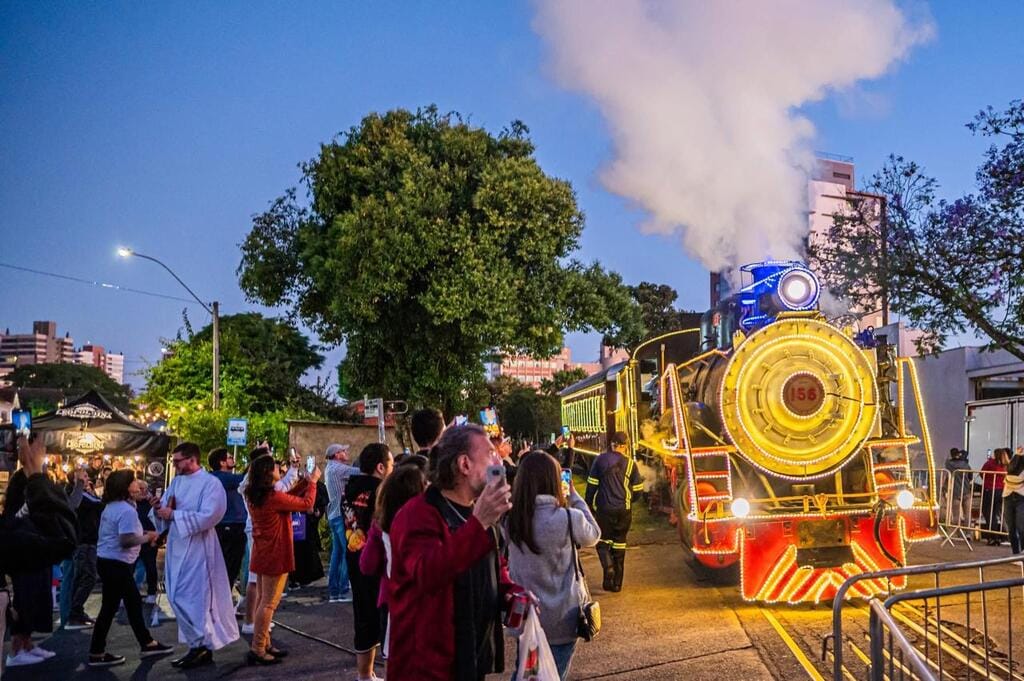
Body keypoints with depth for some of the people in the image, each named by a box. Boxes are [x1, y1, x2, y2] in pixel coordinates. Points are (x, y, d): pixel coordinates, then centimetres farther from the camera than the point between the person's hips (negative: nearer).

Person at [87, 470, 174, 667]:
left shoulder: (112, 506, 11)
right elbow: (126, 541, -27)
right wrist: (147, 538, -11)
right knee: (109, 608, 1)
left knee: (134, 602, 14)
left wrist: (143, 534, 11)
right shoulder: (127, 510, -20)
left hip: (107, 560, 10)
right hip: (116, 563, -10)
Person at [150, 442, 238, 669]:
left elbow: (208, 516, -22)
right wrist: (159, 510, -11)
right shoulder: (176, 482, 10)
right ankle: (198, 644, 20)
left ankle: (202, 645, 7)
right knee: (178, 598, 10)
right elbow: (166, 511, 12)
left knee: (194, 597, -5)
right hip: (176, 547, 8)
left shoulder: (211, 483, -12)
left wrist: (174, 515, -22)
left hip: (197, 549, -8)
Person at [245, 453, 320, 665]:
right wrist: (313, 482, 2)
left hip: (262, 554, 9)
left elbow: (289, 499, 14)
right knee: (269, 602, -3)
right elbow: (306, 504, -13)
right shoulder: (274, 497, -22)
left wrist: (306, 482, 14)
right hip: (275, 555, -9)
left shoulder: (256, 496, 5)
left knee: (263, 600, 15)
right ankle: (257, 649, 1)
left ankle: (264, 644, 24)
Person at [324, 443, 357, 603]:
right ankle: (343, 591, -7)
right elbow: (359, 472, -20)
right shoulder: (337, 468, -11)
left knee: (337, 552, 10)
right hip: (341, 514, -10)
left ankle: (333, 591, 12)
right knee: (347, 552, -7)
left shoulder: (330, 468, 19)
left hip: (334, 515, 10)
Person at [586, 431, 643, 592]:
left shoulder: (600, 459, -3)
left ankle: (608, 567, -15)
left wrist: (588, 505, 7)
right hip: (624, 509, 2)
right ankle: (617, 582, 13)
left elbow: (592, 484, -2)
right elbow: (638, 489, 6)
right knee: (619, 543, 12)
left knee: (603, 540, 12)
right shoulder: (630, 463, 1)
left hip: (604, 508, -2)